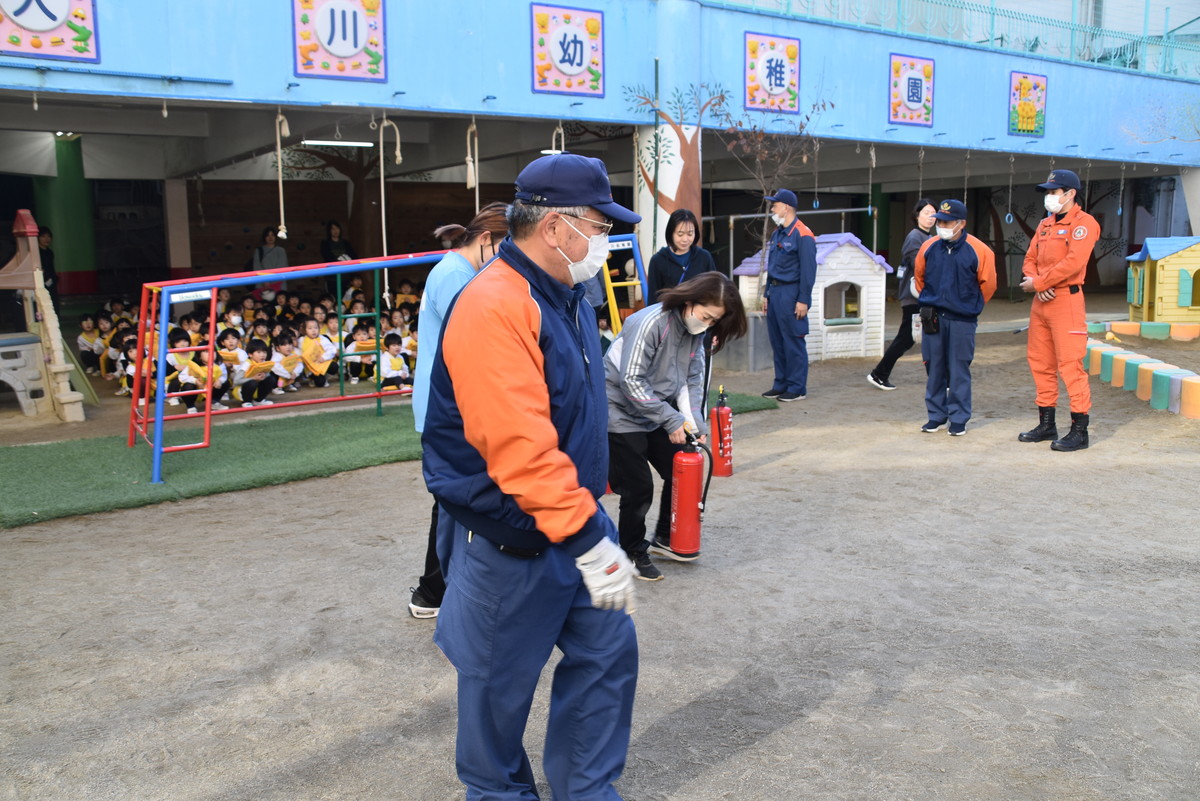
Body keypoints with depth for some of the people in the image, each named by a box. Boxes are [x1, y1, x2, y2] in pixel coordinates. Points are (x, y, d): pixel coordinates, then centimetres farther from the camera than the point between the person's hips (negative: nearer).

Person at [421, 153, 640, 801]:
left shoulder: (566, 296, 7)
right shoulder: (493, 308, -25)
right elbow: (518, 445, -33)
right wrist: (588, 540, -33)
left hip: (576, 516, 9)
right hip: (511, 536, -9)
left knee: (607, 650, 12)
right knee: (500, 677, 11)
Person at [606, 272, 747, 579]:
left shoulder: (695, 332, 0)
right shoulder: (650, 322, -26)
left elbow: (692, 380, 5)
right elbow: (631, 381, -27)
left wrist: (695, 422, -9)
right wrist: (672, 420, -24)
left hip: (658, 412, 8)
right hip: (622, 413, -8)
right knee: (638, 487, -6)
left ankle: (665, 538, 28)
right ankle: (632, 552, 16)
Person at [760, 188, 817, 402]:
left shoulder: (802, 234, -11)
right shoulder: (776, 233, 16)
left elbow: (808, 270, -14)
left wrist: (803, 300, -18)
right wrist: (767, 294, 18)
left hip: (790, 294, -9)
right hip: (775, 292, 9)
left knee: (793, 342, -5)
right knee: (776, 341, 11)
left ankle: (797, 388, 2)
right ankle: (781, 384, 19)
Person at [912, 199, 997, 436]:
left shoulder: (978, 251, -7)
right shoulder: (929, 247, 3)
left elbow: (987, 284, 4)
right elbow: (919, 276, 20)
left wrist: (971, 307, 12)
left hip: (962, 319, -3)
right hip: (933, 318, 3)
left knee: (959, 370, 0)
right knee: (934, 368, 7)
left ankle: (959, 419, 10)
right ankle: (936, 416, 18)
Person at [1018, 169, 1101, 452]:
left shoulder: (1084, 223, -7)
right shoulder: (1045, 224, 17)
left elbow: (1073, 262, -19)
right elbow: (1030, 259, 13)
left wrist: (1037, 283, -14)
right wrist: (1035, 281, -8)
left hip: (1066, 299, -8)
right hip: (1040, 301, 8)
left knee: (1070, 365, -8)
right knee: (1040, 362, 12)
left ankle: (1079, 430, -3)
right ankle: (1046, 424, 22)